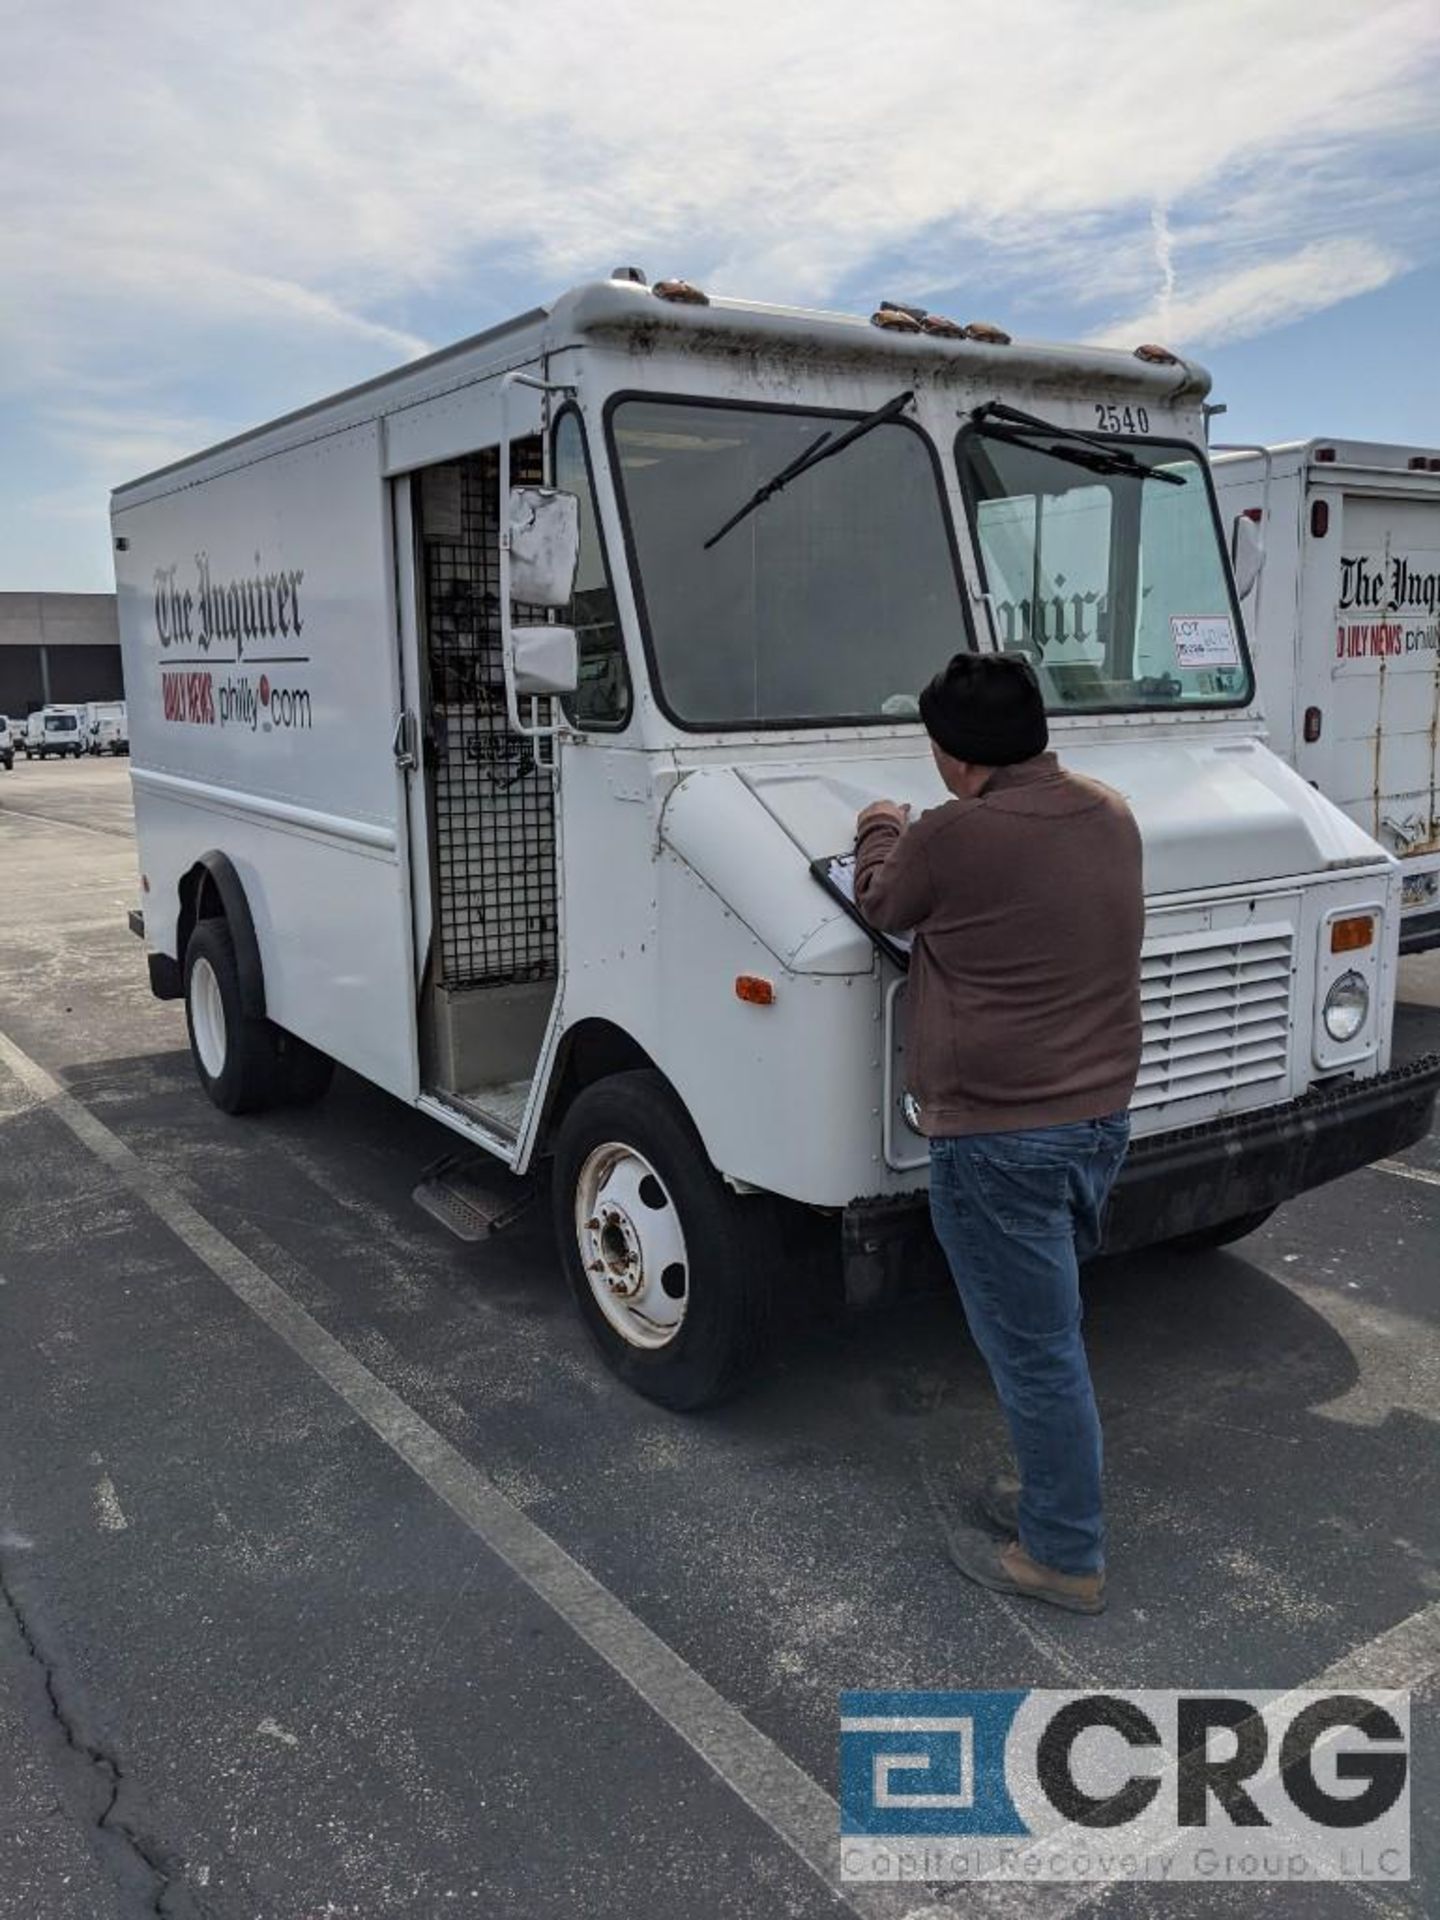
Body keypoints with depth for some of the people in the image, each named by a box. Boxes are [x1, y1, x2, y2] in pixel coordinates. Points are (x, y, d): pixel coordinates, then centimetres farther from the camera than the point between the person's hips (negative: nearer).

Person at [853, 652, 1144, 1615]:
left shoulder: (949, 837, -20)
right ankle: (1056, 1490, 40)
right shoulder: (1111, 814, 2)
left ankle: (1064, 1555, 20)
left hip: (1001, 1139, -8)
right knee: (1050, 1327, 24)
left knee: (1033, 1347, 6)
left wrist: (882, 833, 21)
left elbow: (885, 906, 1)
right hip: (1103, 1118, 8)